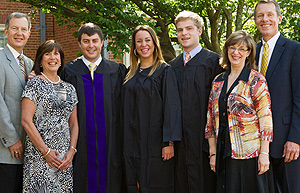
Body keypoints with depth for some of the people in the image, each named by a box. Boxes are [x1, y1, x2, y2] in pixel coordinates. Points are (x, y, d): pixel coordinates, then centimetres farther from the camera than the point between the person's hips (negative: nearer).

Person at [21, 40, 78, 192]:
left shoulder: (69, 88, 13)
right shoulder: (34, 84, -3)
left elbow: (74, 123, 13)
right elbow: (26, 121, -10)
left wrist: (71, 151, -2)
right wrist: (46, 151, -13)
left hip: (65, 156, 5)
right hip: (39, 154, -5)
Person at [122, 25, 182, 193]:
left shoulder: (165, 70, -4)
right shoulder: (132, 73, 13)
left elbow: (172, 107, -10)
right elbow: (128, 108, 15)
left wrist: (169, 142, -18)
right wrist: (127, 139, 8)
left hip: (155, 140, -5)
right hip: (133, 140, 5)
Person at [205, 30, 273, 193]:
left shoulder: (256, 80, -4)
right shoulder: (218, 81, 10)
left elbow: (266, 119, -9)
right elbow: (211, 119, 11)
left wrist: (264, 153, -14)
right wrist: (213, 153, 7)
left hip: (249, 154, -4)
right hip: (224, 153, 5)